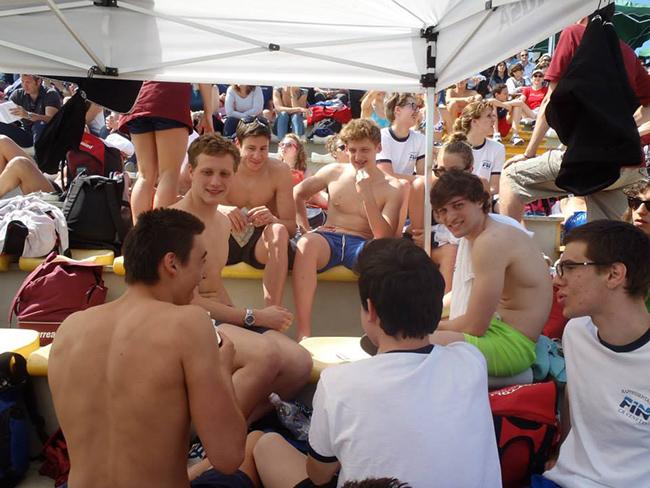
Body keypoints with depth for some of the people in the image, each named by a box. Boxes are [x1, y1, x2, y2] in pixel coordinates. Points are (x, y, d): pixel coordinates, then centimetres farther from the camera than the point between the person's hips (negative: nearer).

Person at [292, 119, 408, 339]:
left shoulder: (394, 188, 5)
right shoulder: (334, 172, 13)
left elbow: (384, 238, -6)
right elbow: (297, 193, 25)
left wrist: (366, 195, -13)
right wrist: (305, 228, 11)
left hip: (363, 246, -1)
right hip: (328, 239, 2)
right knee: (306, 242, -36)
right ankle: (303, 335, -39)